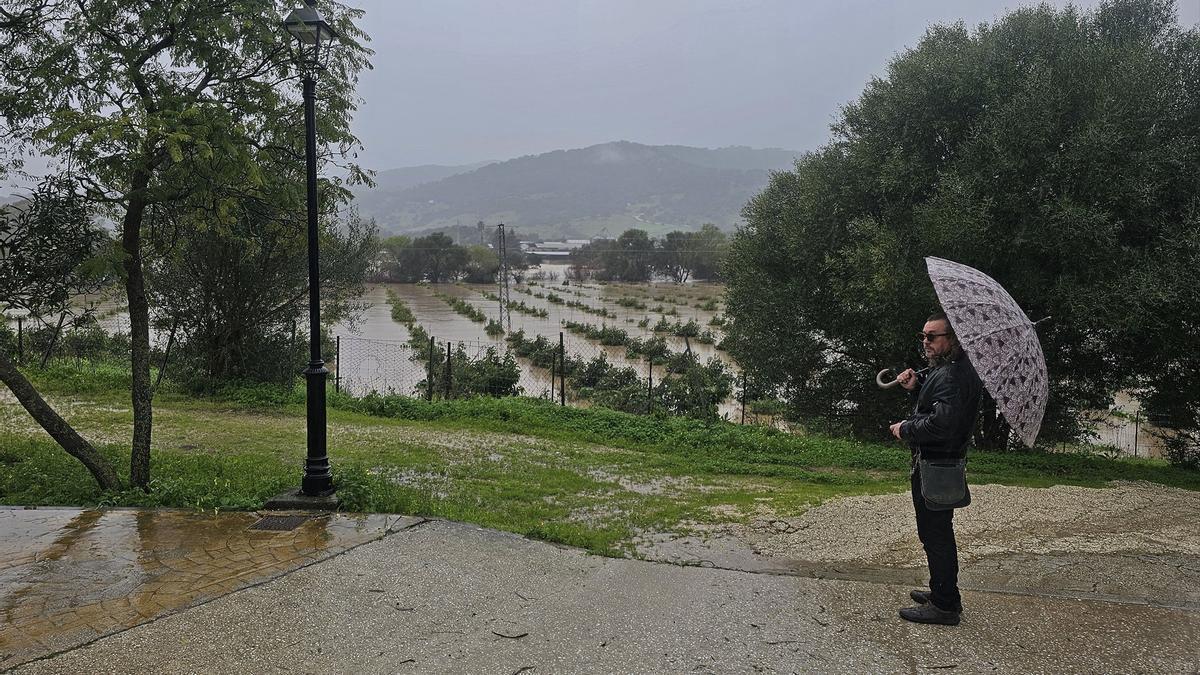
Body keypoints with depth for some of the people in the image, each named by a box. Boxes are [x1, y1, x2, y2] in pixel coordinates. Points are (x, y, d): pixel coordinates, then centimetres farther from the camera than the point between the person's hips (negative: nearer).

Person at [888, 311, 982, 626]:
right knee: (938, 533, 21)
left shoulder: (952, 375, -21)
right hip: (939, 461, 11)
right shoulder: (946, 368, 13)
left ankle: (945, 605, 6)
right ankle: (944, 593, 34)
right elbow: (935, 402, 25)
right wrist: (916, 386, 6)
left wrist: (904, 429, -15)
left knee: (935, 534, -3)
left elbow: (941, 423, -31)